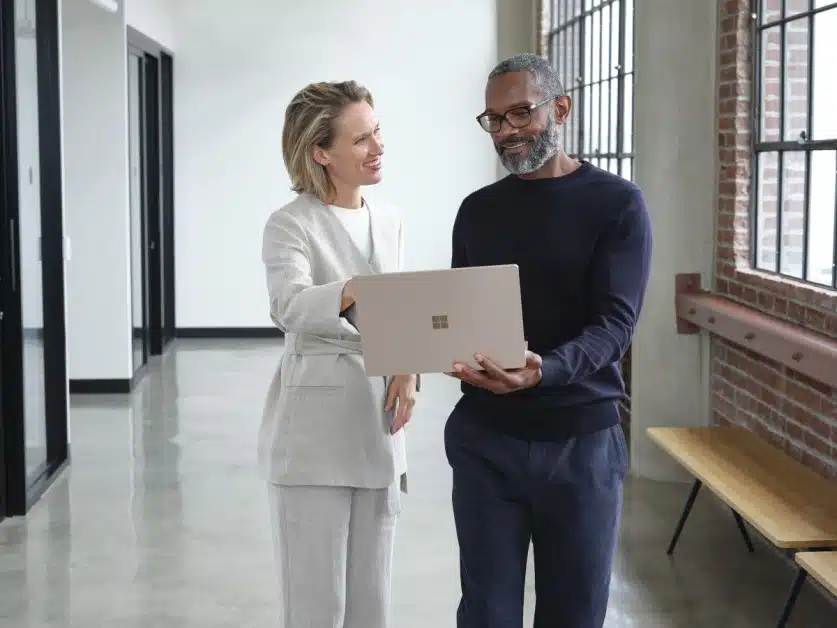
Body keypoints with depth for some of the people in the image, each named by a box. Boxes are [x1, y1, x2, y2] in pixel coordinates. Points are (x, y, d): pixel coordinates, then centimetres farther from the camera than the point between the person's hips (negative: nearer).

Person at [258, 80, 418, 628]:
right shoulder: (291, 224, -9)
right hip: (314, 437, -6)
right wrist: (354, 291, -46)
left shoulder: (389, 223, 10)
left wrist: (408, 368, -3)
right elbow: (289, 309, -27)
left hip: (378, 430, 6)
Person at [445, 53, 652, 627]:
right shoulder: (477, 210, 9)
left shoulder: (617, 203, -3)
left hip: (582, 438, -2)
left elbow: (615, 322, -14)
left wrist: (546, 369, -32)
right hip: (484, 437, 3)